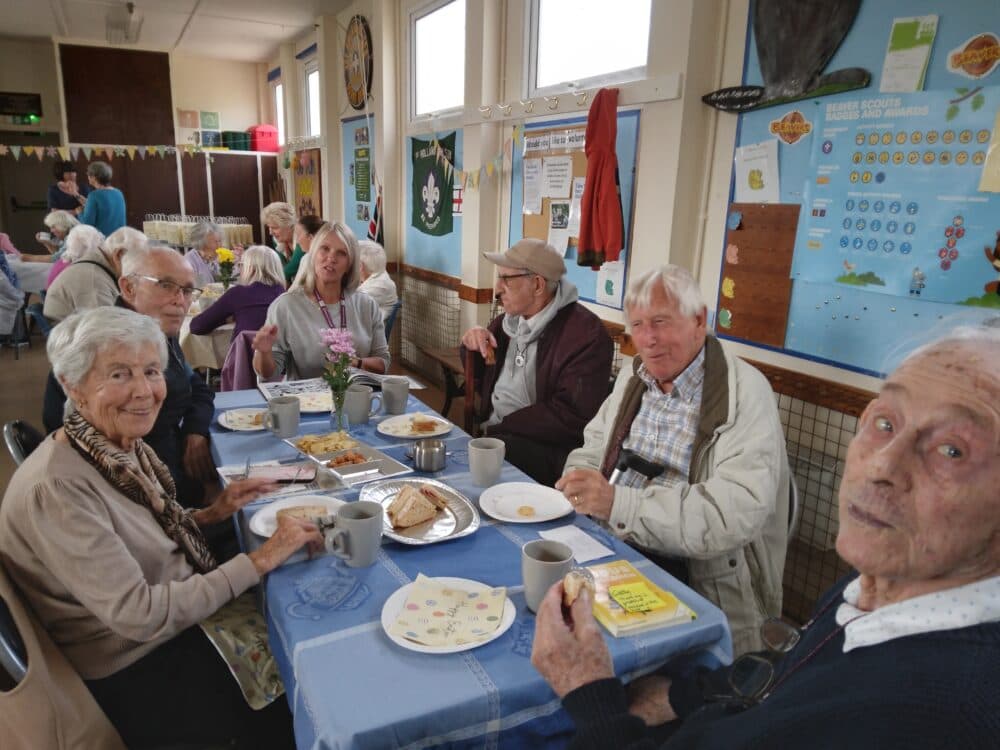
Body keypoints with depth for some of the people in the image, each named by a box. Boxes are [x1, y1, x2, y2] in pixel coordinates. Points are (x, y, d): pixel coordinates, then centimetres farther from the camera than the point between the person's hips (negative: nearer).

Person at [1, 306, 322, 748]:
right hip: (135, 679, -7)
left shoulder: (123, 447, -3)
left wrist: (210, 515, -2)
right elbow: (139, 616, -28)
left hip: (183, 617, 7)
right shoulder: (56, 488, -28)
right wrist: (259, 560, -25)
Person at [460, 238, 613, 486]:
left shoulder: (587, 334, -15)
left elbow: (571, 415, -21)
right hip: (489, 431, 7)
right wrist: (473, 345, 0)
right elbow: (481, 377, 23)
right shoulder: (510, 320, 10)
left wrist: (499, 428, -18)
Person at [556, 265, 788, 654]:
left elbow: (738, 511, -25)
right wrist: (580, 487, -7)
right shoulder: (634, 376, 9)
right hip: (614, 545, 6)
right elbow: (592, 448, 17)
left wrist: (619, 503, -32)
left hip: (702, 579, -6)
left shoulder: (744, 393, -13)